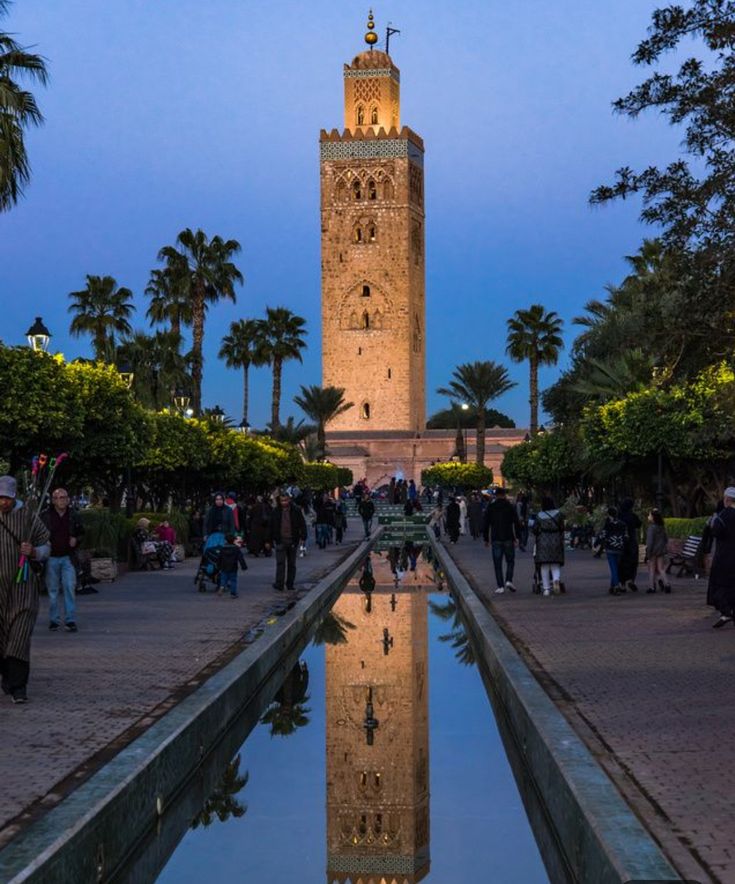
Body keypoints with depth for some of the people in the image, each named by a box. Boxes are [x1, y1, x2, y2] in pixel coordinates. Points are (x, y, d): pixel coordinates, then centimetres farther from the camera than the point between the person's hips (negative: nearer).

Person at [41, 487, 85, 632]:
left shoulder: (73, 517, 6)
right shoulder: (45, 517, -3)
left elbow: (81, 533, 18)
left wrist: (76, 540, -1)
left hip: (68, 558, 1)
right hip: (51, 559, -1)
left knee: (70, 588, -6)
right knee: (52, 590, 6)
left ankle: (70, 620, -3)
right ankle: (54, 620, 15)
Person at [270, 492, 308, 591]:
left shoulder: (296, 511, 0)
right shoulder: (276, 512, 3)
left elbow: (302, 524, 3)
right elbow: (272, 527, 9)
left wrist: (303, 537, -4)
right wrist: (272, 538, 7)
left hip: (293, 541, 1)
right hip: (281, 541, -1)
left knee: (292, 564, 9)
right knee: (280, 563, -8)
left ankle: (290, 584, 17)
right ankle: (279, 584, -9)